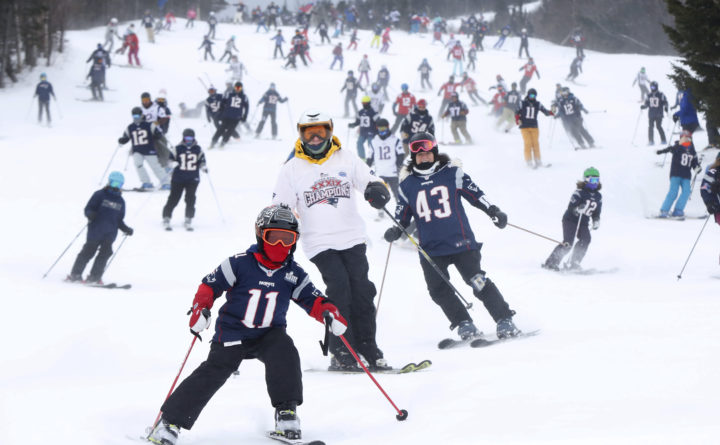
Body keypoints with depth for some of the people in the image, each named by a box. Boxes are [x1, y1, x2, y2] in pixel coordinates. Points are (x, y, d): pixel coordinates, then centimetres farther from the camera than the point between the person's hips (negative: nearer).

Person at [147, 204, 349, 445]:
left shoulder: (293, 274, 0)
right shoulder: (240, 264, -11)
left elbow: (312, 299, 3)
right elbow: (210, 285, -5)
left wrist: (329, 312, -18)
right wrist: (201, 308, -22)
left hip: (269, 334, 2)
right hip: (233, 333, -2)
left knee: (285, 352, -28)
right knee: (213, 373, -13)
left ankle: (286, 412, -19)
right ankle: (170, 421, -5)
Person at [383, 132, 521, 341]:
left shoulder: (451, 173, 4)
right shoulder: (408, 183, 10)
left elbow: (474, 193, 8)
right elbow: (403, 215, 17)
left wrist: (493, 211, -2)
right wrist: (396, 230, 0)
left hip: (460, 242, -3)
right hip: (430, 250, 3)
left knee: (478, 282, -10)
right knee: (438, 290, -8)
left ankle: (504, 321, -1)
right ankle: (464, 324, 4)